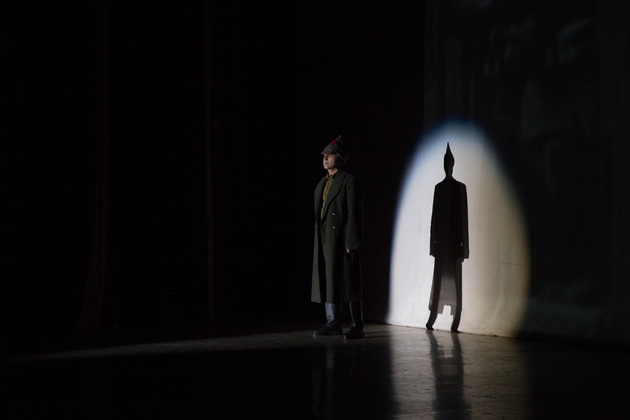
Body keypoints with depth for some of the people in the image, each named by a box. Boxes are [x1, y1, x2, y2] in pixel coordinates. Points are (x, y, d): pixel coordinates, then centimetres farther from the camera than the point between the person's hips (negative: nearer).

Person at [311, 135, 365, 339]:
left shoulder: (349, 181, -7)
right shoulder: (323, 183, 17)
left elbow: (355, 213, -12)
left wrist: (351, 242, -17)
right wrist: (317, 238, 12)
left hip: (341, 238, -8)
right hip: (324, 239, 8)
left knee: (348, 282, -4)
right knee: (327, 281, 9)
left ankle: (357, 326, 0)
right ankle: (333, 323, 16)